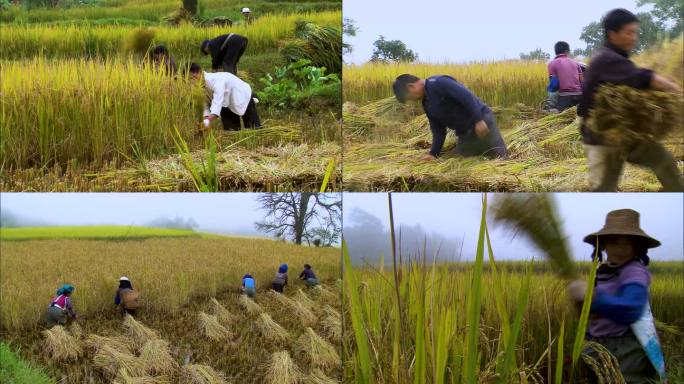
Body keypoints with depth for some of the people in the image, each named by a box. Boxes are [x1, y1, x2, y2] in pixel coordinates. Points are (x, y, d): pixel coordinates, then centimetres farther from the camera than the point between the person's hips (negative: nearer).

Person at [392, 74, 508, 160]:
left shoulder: (438, 83, -17)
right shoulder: (427, 103, 13)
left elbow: (467, 96, -25)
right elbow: (438, 130, 15)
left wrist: (479, 121, -30)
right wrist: (433, 153, 3)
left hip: (482, 120, -9)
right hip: (464, 134, 9)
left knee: (499, 157, -4)